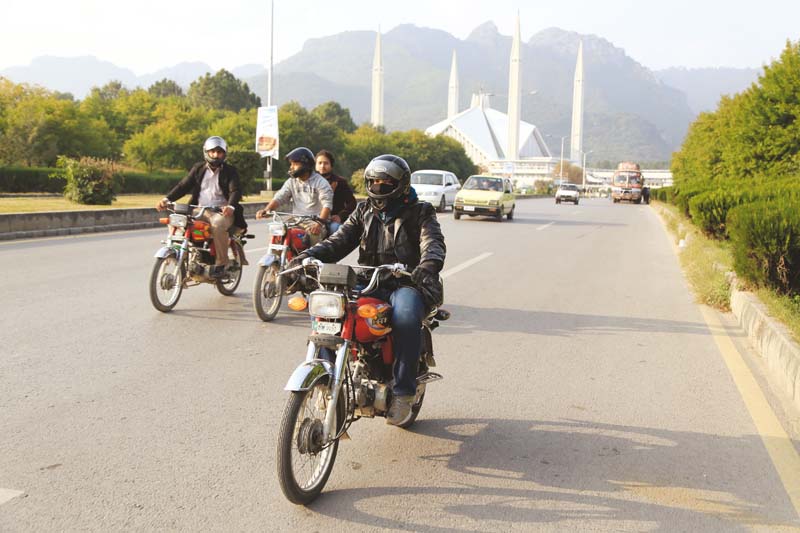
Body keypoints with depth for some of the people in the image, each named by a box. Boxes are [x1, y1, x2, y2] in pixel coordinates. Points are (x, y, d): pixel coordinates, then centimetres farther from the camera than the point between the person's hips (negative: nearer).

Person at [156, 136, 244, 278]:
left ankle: (221, 264, -25)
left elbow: (235, 191, -11)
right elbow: (184, 185, 8)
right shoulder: (198, 168, 13)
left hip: (222, 212, -4)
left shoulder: (230, 171, 2)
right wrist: (167, 199, -9)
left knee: (217, 224, -37)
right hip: (200, 210, 4)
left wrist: (230, 206, -33)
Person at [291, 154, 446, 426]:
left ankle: (403, 392, -27)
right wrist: (305, 258, -12)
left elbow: (433, 243, -14)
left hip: (407, 284, -4)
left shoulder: (420, 213, 4)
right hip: (369, 285, 4)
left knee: (405, 315, -39)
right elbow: (338, 242, 7)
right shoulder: (364, 212, 17)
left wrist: (429, 265, -38)